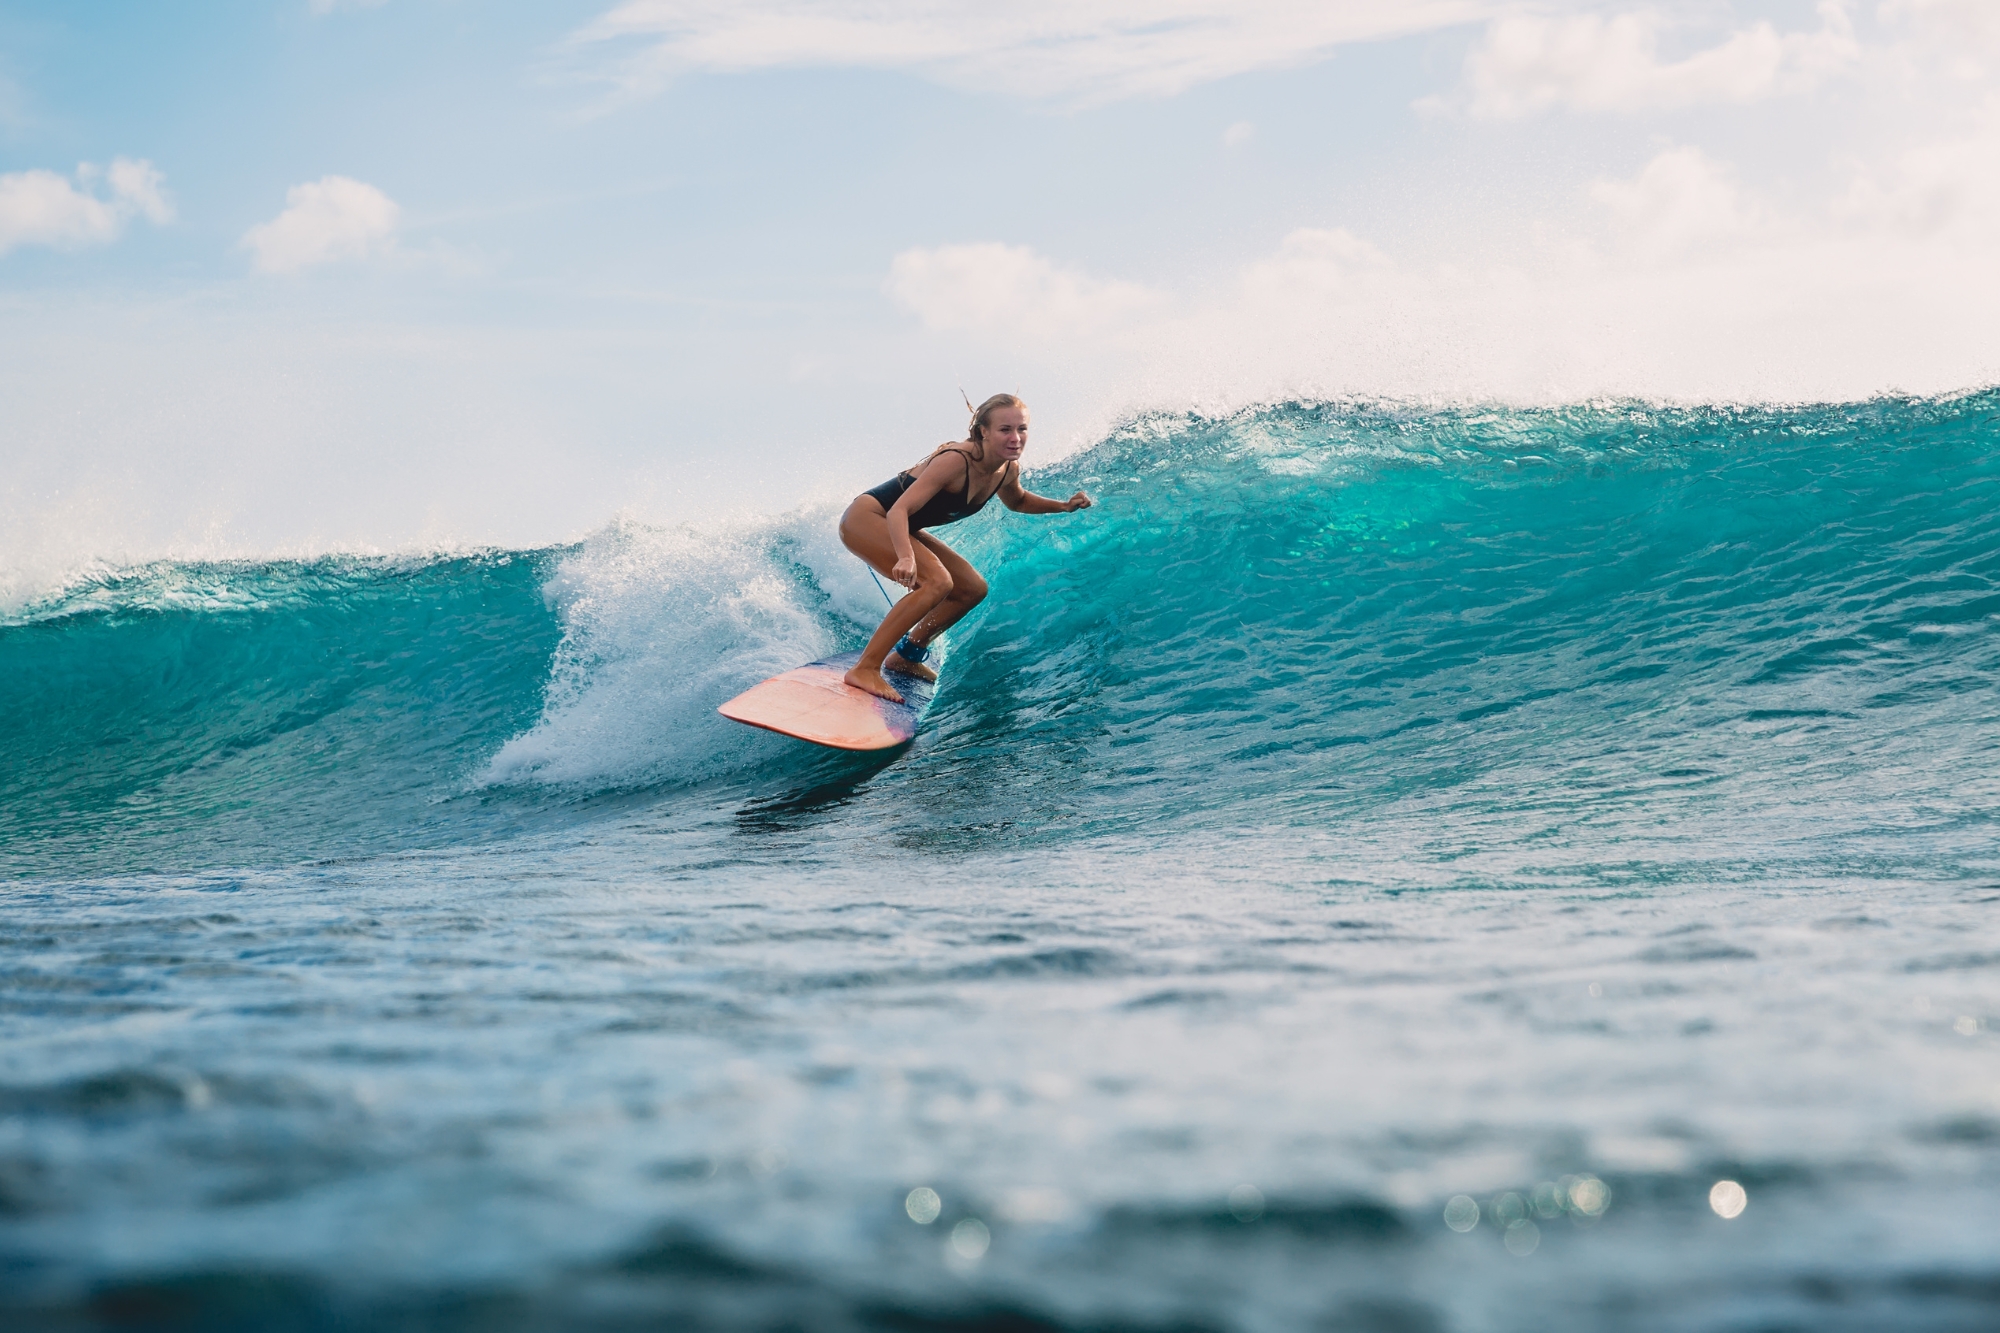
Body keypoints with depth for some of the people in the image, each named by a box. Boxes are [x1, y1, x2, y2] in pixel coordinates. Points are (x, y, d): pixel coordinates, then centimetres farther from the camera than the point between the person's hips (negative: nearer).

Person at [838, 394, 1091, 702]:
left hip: (900, 531, 9)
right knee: (937, 582, -28)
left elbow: (1016, 501, 21)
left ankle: (906, 655, 24)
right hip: (866, 518, -9)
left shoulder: (1008, 470, -4)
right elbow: (899, 510, -34)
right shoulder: (956, 460, -29)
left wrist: (1064, 506, 6)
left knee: (972, 589, 10)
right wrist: (906, 558, -50)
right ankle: (865, 669, -27)